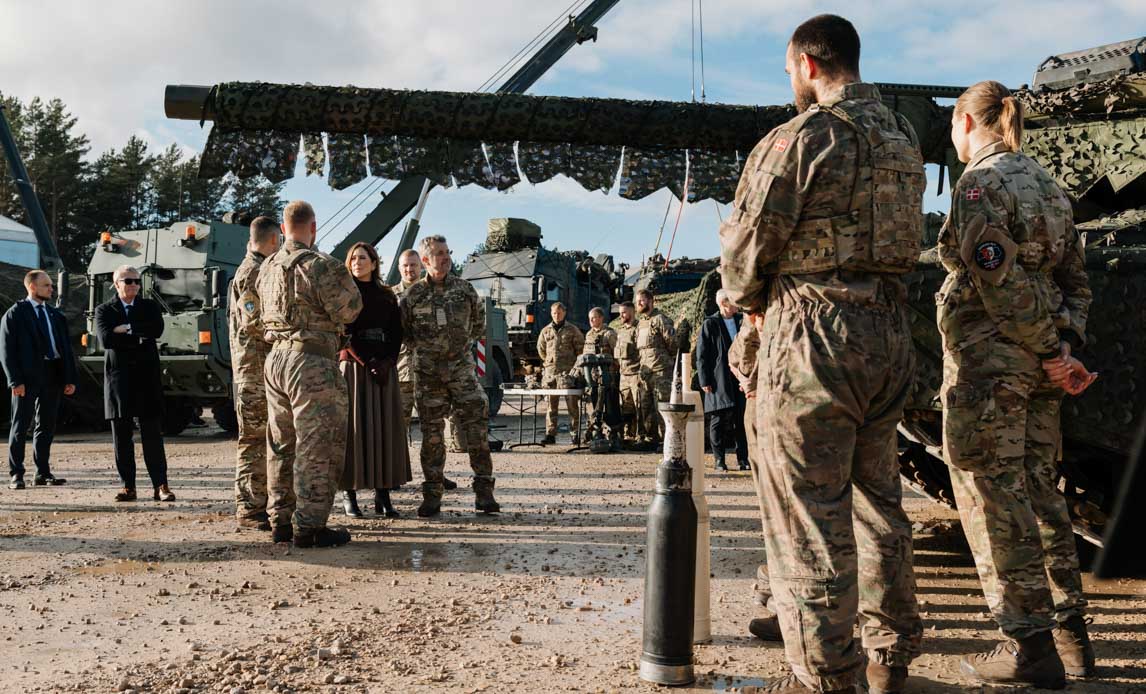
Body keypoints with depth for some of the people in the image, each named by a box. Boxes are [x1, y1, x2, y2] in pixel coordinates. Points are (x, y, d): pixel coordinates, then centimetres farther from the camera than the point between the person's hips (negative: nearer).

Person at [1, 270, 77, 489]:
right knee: (20, 426, 1)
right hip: (28, 378, -5)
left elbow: (66, 348, 14)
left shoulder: (57, 316, 16)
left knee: (47, 426, 9)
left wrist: (70, 379, 6)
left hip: (52, 378, 5)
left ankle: (43, 473, 16)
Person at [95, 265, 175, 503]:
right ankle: (127, 486, 9)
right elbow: (105, 339, -9)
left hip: (146, 376, 0)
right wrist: (139, 338, -9)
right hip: (118, 378, 0)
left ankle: (160, 485, -3)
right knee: (121, 436, 3)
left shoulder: (149, 307, 12)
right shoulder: (104, 310, 9)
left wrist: (127, 328, -8)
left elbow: (157, 330, -9)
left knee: (153, 434, -2)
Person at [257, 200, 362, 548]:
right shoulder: (319, 265, -14)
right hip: (311, 363, -8)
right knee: (317, 447, -4)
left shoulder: (267, 267, 12)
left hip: (275, 359, 8)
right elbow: (348, 310, -12)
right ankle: (309, 526, -3)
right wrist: (343, 278, 5)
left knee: (282, 445, 15)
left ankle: (281, 520, 21)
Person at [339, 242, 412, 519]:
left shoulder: (387, 296, 14)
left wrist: (387, 363, -6)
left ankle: (383, 495, 2)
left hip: (384, 368, 3)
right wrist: (367, 363, -13)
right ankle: (349, 494, -2)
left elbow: (397, 334, 10)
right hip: (353, 366, -3)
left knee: (385, 429, -1)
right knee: (354, 428, -7)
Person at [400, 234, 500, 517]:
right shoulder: (412, 295, 1)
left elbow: (478, 319, 19)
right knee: (432, 433, 3)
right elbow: (403, 331, 13)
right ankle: (432, 496, 10)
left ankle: (483, 491, 1)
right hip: (428, 373, -1)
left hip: (462, 368, 1)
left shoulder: (464, 288, 5)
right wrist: (420, 350, 10)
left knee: (477, 425, -5)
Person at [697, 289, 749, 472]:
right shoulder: (710, 324, -3)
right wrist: (704, 381, -10)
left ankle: (743, 459, 10)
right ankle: (719, 460, 7)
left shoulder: (740, 321, 12)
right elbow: (701, 355, -5)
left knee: (741, 419, 4)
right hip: (719, 381, -4)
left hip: (739, 378, 4)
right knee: (719, 419, 0)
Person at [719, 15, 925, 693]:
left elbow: (747, 242, -11)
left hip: (817, 331, -8)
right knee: (878, 497, 18)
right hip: (891, 330, 8)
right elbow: (905, 237, 14)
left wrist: (749, 298, 10)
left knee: (810, 512, -1)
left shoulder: (804, 135, -11)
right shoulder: (903, 136, 13)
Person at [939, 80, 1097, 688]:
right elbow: (1074, 278, 13)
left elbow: (1001, 280, -17)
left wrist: (1049, 351, -12)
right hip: (1038, 364, 9)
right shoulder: (1046, 183, 16)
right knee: (1037, 486, 14)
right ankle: (1070, 631, 20)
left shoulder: (979, 184, -10)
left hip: (989, 354, -8)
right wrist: (1065, 341, 3)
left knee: (991, 492, -3)